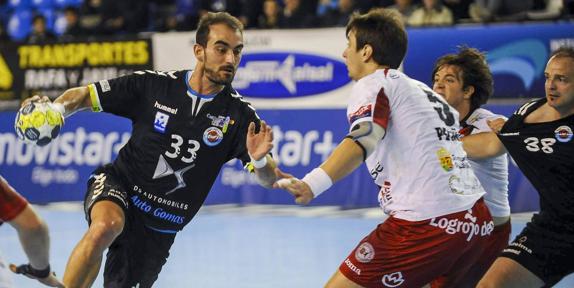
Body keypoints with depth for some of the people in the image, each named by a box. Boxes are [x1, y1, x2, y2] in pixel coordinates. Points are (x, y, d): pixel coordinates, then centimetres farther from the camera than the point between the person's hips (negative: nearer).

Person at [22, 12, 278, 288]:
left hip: (160, 228, 3)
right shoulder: (153, 85, -9)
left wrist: (259, 160, -32)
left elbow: (268, 179, -8)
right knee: (105, 227, -36)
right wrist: (56, 107, -22)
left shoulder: (239, 114, -8)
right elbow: (85, 95, -1)